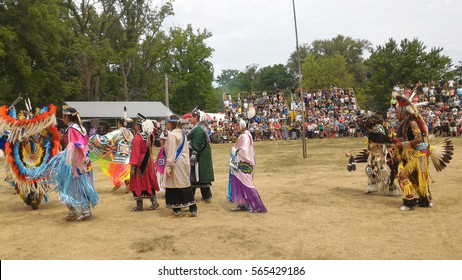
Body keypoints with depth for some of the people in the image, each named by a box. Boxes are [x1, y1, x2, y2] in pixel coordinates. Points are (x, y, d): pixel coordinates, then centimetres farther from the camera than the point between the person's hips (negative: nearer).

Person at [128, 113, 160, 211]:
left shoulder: (137, 138, -17)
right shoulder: (149, 136, 4)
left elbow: (135, 153, -20)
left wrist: (133, 167, -19)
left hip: (140, 164, -7)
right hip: (148, 163, 7)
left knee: (138, 184, 3)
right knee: (149, 183, 14)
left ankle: (139, 206, 11)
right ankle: (154, 202, 15)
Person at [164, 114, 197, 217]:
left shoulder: (171, 135, -14)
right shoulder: (182, 134, 11)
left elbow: (171, 153, -17)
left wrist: (168, 167, -15)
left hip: (176, 165, -8)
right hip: (184, 163, 8)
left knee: (173, 187, 3)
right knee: (186, 185, 10)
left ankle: (177, 210, 10)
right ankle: (193, 209, 11)